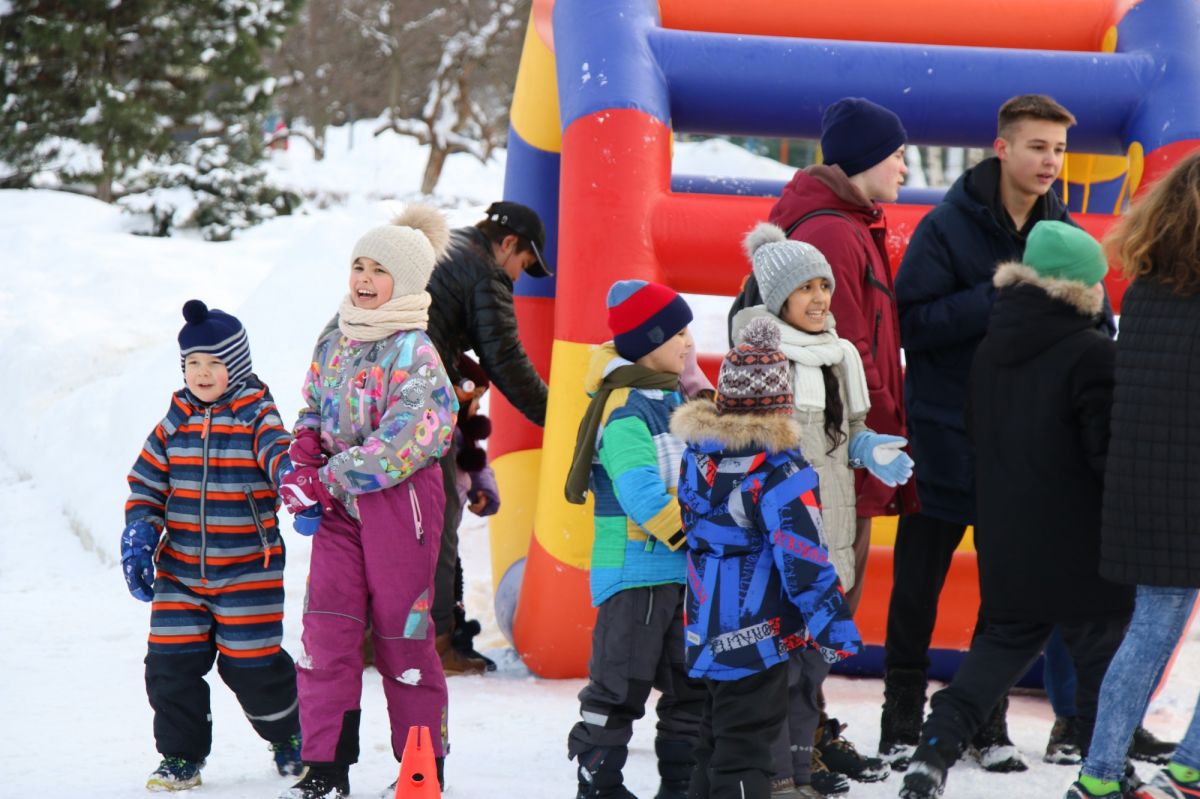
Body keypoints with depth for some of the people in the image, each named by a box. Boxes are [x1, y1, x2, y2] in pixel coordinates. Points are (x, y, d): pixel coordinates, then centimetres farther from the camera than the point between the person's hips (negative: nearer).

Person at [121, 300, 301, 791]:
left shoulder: (256, 415, -7)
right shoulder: (176, 420, 6)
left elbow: (279, 452, -24)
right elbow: (146, 482, 12)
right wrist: (137, 538, 2)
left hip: (248, 568, -4)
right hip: (180, 567, 4)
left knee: (251, 664, 2)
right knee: (172, 661, 0)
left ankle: (290, 737, 28)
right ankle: (181, 756, 14)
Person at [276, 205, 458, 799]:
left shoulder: (414, 354, -14)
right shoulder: (336, 338, 8)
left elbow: (401, 442, -20)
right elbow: (314, 409, 19)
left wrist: (324, 481, -20)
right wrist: (304, 457, -2)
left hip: (399, 498, -6)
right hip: (338, 503, 6)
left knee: (401, 631, 3)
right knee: (326, 630, -2)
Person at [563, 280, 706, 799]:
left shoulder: (673, 399, 15)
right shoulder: (625, 410, -16)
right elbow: (641, 492, -25)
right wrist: (691, 536, -24)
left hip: (681, 569, 10)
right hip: (636, 567, -10)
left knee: (692, 680, 14)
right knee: (621, 682, -4)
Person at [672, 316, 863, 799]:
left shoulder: (697, 454, 5)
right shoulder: (779, 472, -17)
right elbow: (804, 560, -18)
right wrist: (834, 630, -13)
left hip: (707, 629, 7)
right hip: (757, 635, -7)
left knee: (715, 741, 20)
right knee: (744, 754, -6)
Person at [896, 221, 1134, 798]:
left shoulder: (991, 349, 6)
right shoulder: (1092, 356, -17)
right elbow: (1112, 453, -18)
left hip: (1005, 549, 7)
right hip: (1080, 550, -7)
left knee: (1001, 645, 17)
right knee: (1100, 652, 7)